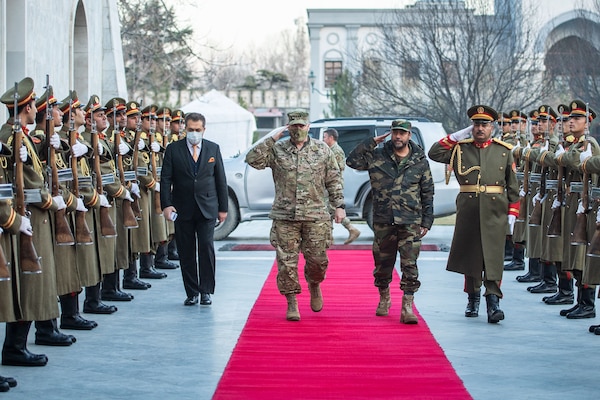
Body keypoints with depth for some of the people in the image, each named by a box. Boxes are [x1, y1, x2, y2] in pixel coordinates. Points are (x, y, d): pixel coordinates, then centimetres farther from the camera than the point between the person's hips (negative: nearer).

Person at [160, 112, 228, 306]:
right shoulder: (173, 149, 3)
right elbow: (165, 179, 0)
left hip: (207, 208, 0)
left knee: (207, 247, -7)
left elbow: (220, 179, 10)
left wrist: (223, 207, 7)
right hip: (182, 209, 0)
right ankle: (191, 292, 10)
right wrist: (166, 204, -11)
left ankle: (206, 291, 1)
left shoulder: (213, 149, 7)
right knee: (186, 252, 3)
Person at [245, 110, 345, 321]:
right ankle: (292, 303, 10)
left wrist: (339, 205, 3)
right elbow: (253, 160, -8)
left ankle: (314, 285, 34)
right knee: (286, 261, 0)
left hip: (316, 216, 0)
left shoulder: (322, 150, 7)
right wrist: (272, 139, -10)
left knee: (317, 259, 2)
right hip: (285, 216, 0)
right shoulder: (277, 150, 4)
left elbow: (334, 180, 9)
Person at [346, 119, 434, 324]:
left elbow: (428, 193, 7)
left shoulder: (420, 161, 4)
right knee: (382, 264, 11)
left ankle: (407, 307, -7)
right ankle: (384, 299, 33)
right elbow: (352, 161, -4)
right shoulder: (377, 156, 4)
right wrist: (371, 142, -4)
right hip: (383, 222, 1)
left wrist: (427, 221, 3)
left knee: (409, 265, -9)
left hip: (410, 222, -1)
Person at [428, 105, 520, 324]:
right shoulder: (460, 149, 8)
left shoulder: (504, 151, 7)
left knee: (493, 256, -7)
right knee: (469, 255, 8)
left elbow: (512, 186, 8)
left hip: (495, 211, -1)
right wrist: (457, 136, -2)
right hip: (468, 211, 1)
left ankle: (493, 302, -11)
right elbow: (434, 153, -2)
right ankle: (473, 299, 21)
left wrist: (512, 213, 2)